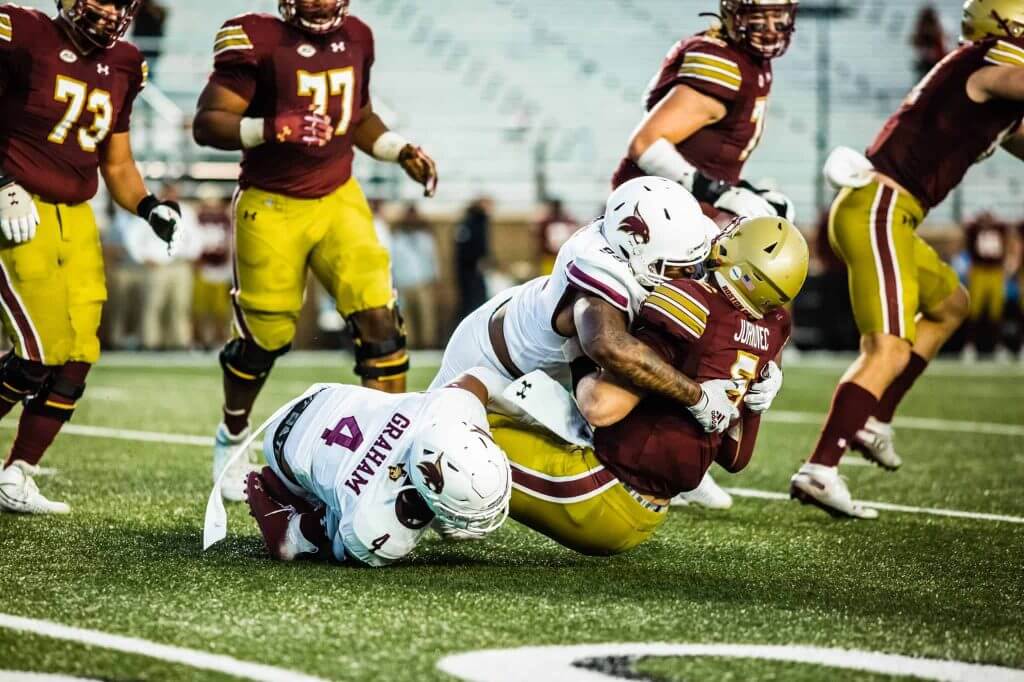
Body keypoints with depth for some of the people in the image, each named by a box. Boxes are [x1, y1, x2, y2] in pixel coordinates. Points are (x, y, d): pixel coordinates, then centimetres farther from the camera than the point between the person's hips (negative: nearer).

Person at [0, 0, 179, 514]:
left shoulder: (119, 67, 11)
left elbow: (118, 168, 18)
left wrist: (150, 207, 1)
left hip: (76, 221, 7)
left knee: (76, 360, 1)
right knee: (43, 352, -13)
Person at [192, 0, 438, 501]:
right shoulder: (258, 40, -15)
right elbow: (206, 124, -18)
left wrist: (400, 151, 5)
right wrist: (275, 129, -32)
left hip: (339, 200, 4)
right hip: (271, 208, -4)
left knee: (379, 319, -10)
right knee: (265, 337, 6)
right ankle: (232, 436, 34)